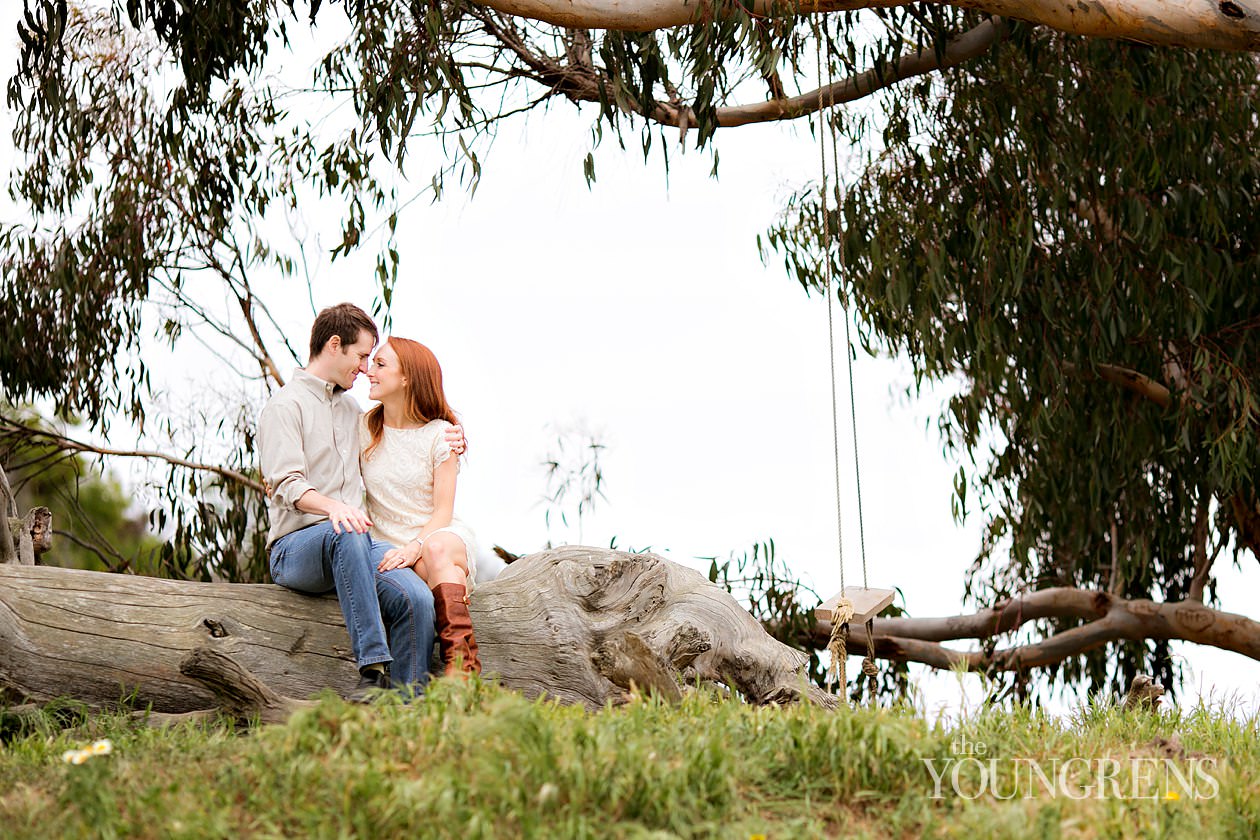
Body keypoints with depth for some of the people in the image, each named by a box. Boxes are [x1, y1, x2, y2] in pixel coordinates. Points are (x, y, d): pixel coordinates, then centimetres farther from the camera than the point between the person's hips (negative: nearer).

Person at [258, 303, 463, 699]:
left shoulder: (350, 409, 25)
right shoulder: (285, 405, 0)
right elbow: (286, 485, -14)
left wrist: (445, 447, 24)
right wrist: (332, 507, -35)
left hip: (357, 543, 6)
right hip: (295, 547, -6)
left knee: (417, 599, -24)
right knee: (344, 533, -41)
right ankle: (373, 667, -46)